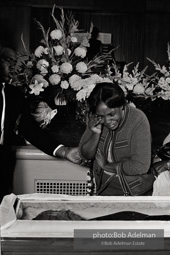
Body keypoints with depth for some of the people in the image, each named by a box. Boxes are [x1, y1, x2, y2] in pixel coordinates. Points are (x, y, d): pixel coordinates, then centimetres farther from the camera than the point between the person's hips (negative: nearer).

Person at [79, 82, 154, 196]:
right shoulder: (96, 118, -8)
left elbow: (140, 167, -27)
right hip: (103, 188, 3)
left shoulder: (138, 120, -23)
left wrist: (108, 166, -14)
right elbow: (85, 155, -3)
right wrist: (96, 134, -21)